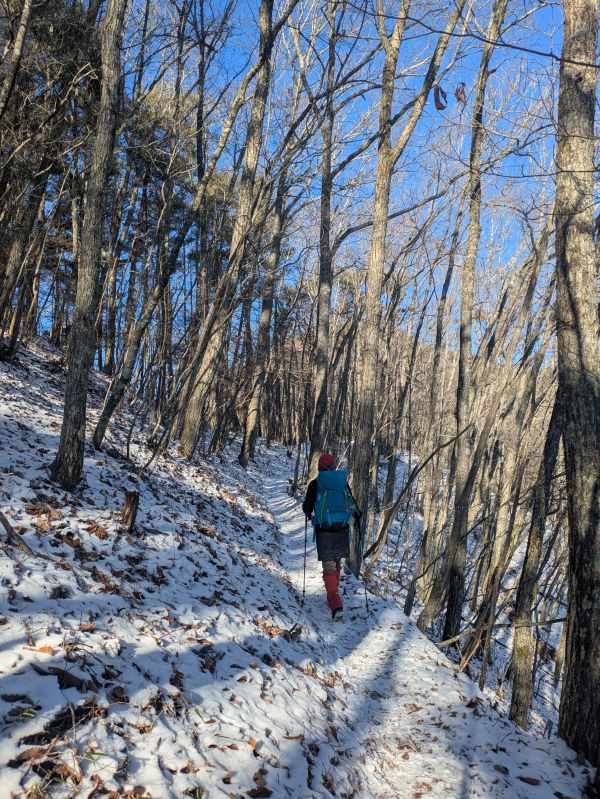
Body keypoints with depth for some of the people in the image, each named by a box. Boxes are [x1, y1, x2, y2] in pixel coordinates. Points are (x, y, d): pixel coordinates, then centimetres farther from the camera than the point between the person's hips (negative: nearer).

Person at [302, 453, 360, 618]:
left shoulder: (315, 484, -4)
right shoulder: (343, 482, 4)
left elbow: (307, 507, -2)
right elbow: (352, 504, 10)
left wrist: (308, 514, 21)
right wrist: (357, 515, 31)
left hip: (324, 530, -3)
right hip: (342, 530, 3)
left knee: (329, 566, -1)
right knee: (337, 563, 20)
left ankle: (335, 601, -17)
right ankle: (333, 594, 31)